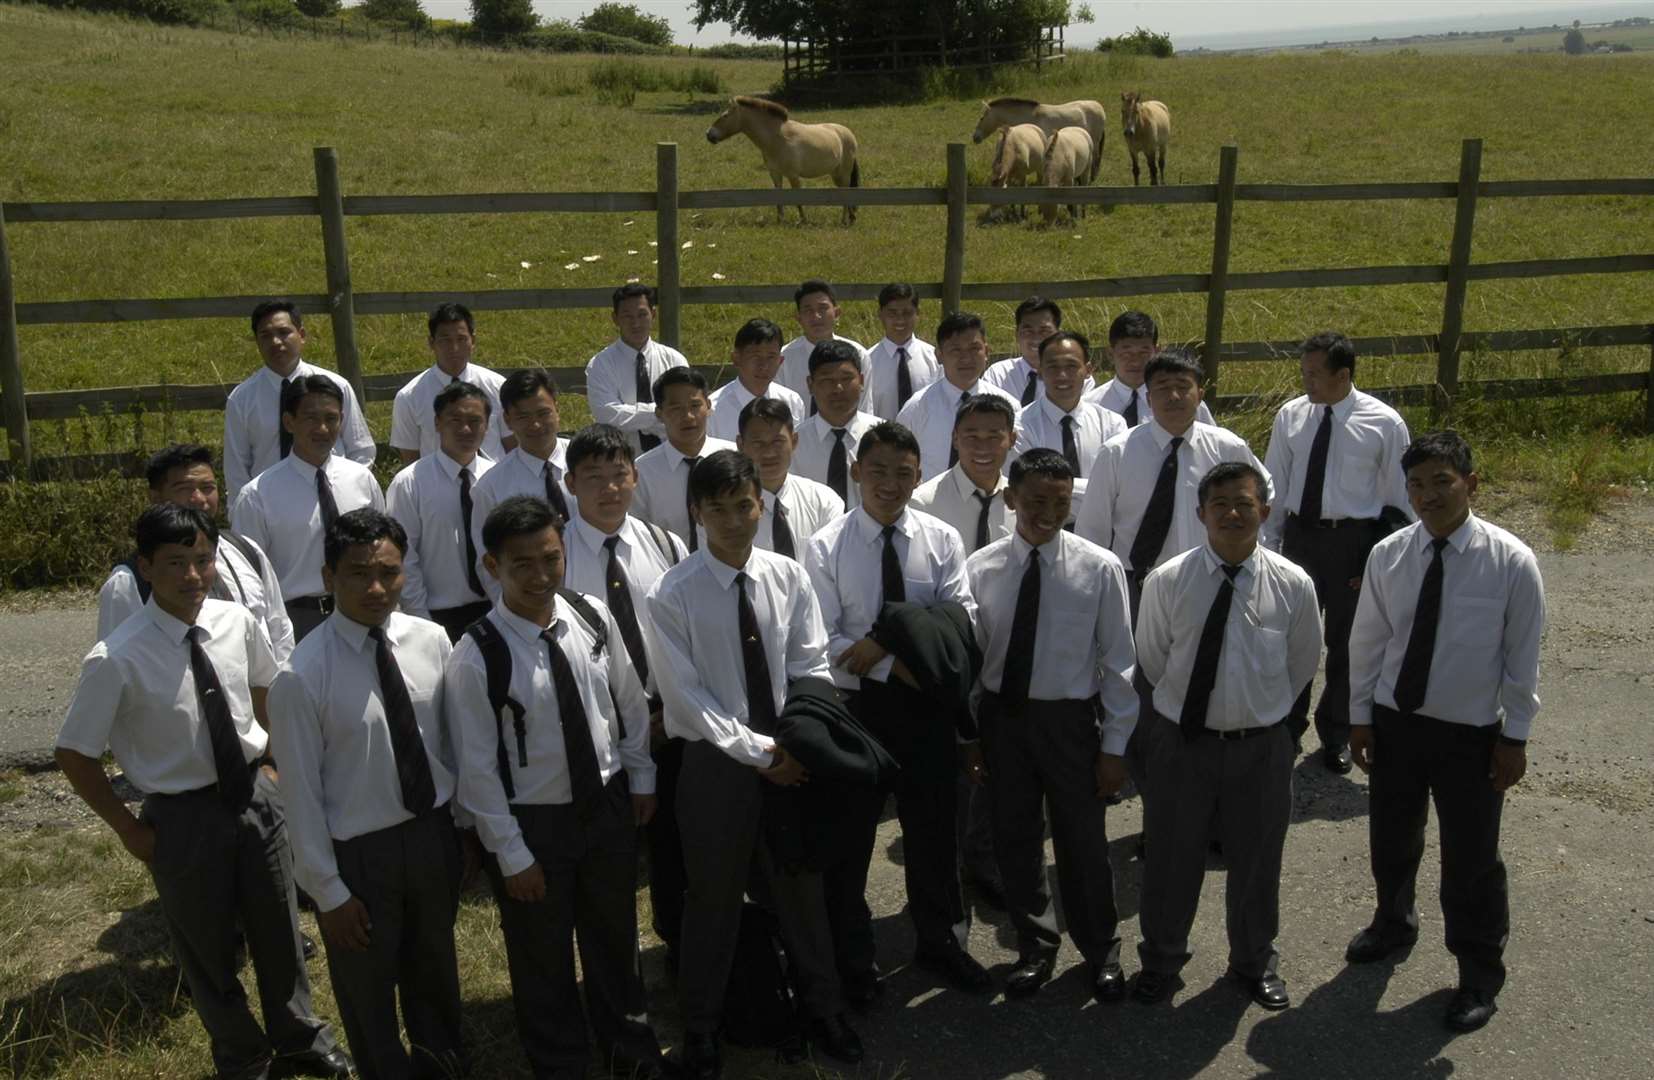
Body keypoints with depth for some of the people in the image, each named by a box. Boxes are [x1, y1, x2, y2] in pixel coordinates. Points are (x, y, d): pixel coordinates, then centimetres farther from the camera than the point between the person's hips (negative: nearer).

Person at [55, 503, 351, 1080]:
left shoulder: (236, 623, -11)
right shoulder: (116, 660, -23)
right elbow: (75, 756, -11)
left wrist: (273, 764, 7)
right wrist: (130, 829, -7)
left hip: (256, 797, 4)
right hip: (182, 816, -3)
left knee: (280, 931, 21)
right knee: (207, 950, 17)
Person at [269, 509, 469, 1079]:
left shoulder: (431, 640, -9)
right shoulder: (302, 675, -22)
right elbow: (301, 794, -15)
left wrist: (467, 824, 9)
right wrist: (329, 891, -10)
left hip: (434, 834, 4)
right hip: (358, 853, -4)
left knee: (434, 971, 28)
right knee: (368, 995, 18)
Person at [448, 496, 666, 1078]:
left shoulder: (594, 617, -10)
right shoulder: (475, 658, -23)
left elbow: (629, 702, 4)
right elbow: (478, 769, -17)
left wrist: (641, 778, 8)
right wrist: (512, 853, -13)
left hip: (609, 806, 4)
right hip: (532, 822, -4)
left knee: (615, 939, 24)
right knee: (543, 959, 16)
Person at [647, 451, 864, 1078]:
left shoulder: (789, 577, -3)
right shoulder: (673, 595, -13)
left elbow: (812, 671, 0)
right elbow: (687, 697, -13)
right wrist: (758, 752, -16)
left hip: (792, 757, 3)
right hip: (717, 761, -3)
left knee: (801, 886, 17)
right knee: (714, 896, 11)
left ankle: (823, 1009, 38)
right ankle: (701, 1028, 32)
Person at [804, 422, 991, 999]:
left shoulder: (942, 540, -1)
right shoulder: (826, 548, -8)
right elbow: (824, 644, -13)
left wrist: (883, 642, -23)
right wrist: (896, 664, -24)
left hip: (926, 702, 2)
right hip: (854, 706, -2)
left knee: (933, 827, 16)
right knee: (849, 837, 11)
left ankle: (940, 941, 40)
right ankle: (852, 958, 31)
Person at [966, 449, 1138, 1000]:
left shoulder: (1100, 568, -10)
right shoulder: (980, 569, -4)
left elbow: (1118, 661, -5)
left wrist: (1115, 744, -6)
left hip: (1070, 719, -2)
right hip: (1001, 716, 2)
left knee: (1083, 842, 10)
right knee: (1014, 839, 15)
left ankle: (1100, 951, 35)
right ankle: (1035, 946, 37)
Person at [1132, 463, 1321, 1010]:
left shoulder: (1293, 584, -8)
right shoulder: (1166, 582, -12)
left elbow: (1302, 664, 7)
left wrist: (1262, 713, 11)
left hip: (1262, 745, 1)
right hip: (1183, 739, -1)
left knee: (1256, 861, 17)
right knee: (1171, 860, 13)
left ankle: (1255, 961, 42)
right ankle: (1161, 960, 38)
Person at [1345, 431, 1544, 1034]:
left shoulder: (1511, 562, -15)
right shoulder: (1387, 555, -7)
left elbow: (1522, 657, -8)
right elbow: (1367, 642, 2)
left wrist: (1515, 737, -5)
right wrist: (1360, 717, 5)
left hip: (1471, 734, -3)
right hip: (1394, 722, 3)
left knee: (1471, 858, 9)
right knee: (1391, 839, 21)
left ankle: (1479, 973, 32)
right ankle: (1393, 924, 51)